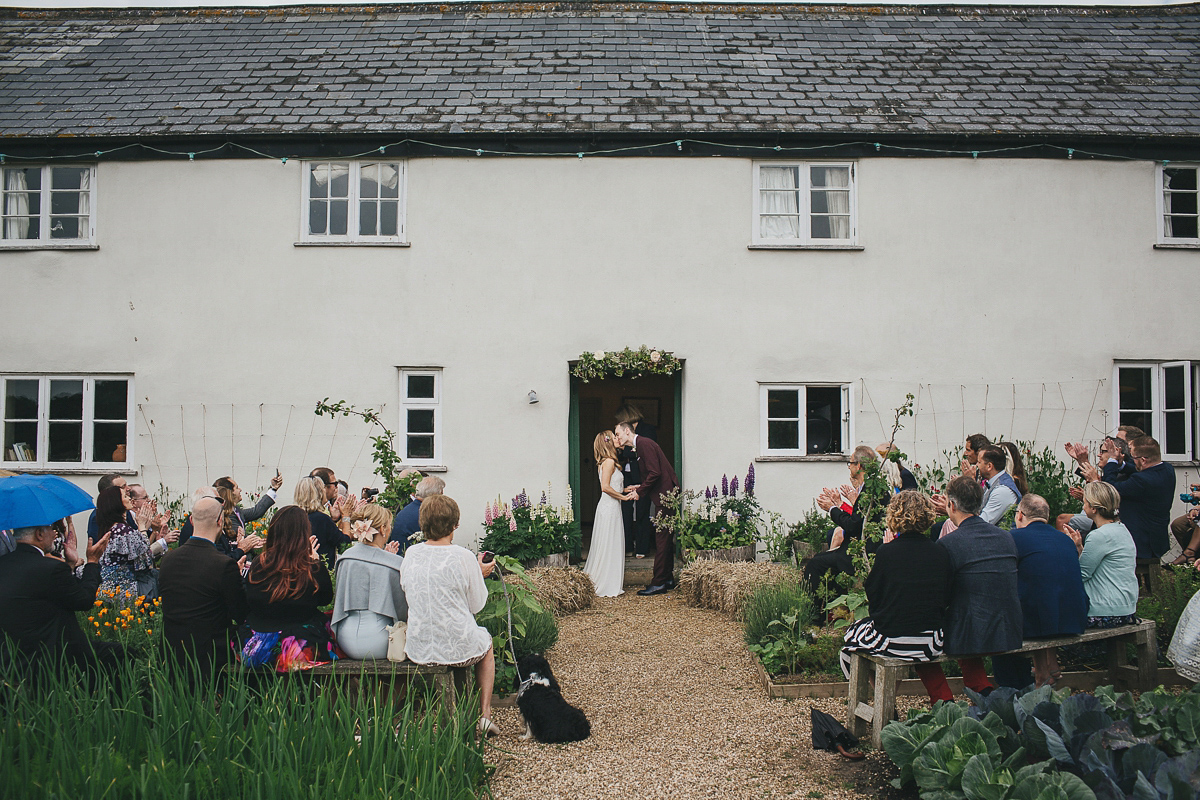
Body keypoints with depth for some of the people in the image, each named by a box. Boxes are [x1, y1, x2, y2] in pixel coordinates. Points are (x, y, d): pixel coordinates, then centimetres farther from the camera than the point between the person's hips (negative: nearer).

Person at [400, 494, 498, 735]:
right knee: (486, 642, 31)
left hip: (418, 650, 4)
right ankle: (486, 714, 26)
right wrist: (480, 574, 11)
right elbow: (477, 605, -5)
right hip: (459, 649, -3)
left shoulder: (411, 553, -4)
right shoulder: (463, 557, -16)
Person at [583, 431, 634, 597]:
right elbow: (605, 487, -22)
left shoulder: (608, 462, 15)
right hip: (610, 508, -10)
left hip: (610, 507, 10)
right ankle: (608, 586, 2)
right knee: (609, 546, -4)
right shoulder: (609, 461, -14)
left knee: (607, 546, 13)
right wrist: (624, 497, -14)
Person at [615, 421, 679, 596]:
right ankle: (668, 578, 22)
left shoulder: (645, 444, -14)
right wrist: (639, 488, 12)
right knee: (664, 538, 15)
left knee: (662, 538, -7)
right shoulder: (640, 445, 17)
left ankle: (659, 583, -4)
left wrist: (640, 491, -12)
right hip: (663, 495, 11)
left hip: (665, 495, -11)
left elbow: (655, 473, -21)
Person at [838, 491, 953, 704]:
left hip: (893, 642, -4)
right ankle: (944, 700, 29)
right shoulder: (941, 554, -5)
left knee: (852, 633, 25)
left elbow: (872, 596, -3)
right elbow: (945, 599, 5)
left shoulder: (887, 552, -15)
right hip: (932, 644, 4)